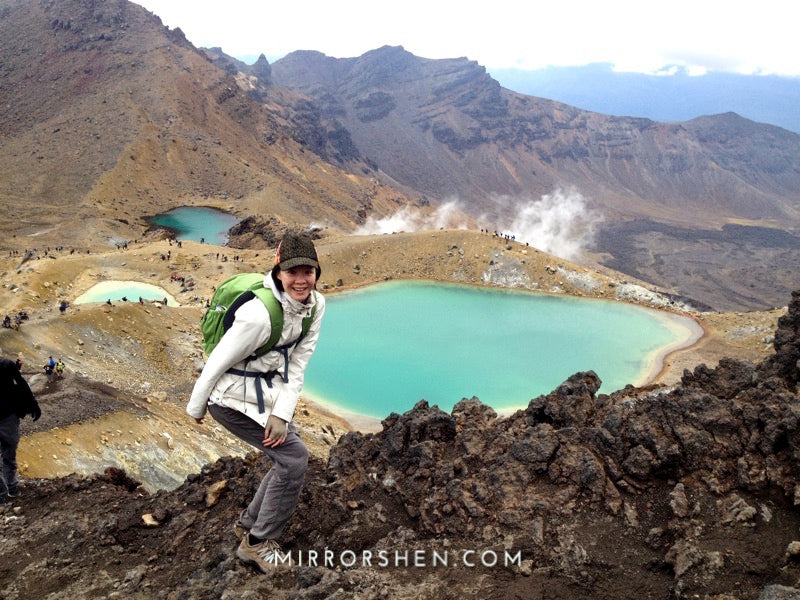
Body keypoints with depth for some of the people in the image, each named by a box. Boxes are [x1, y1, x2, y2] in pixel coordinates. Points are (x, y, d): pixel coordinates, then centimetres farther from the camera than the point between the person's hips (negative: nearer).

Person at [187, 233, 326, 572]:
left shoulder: (315, 304, -10)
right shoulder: (259, 314, -33)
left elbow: (298, 363, -7)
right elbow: (217, 362, -20)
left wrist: (282, 413, -15)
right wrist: (196, 407, -7)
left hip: (267, 392, 8)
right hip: (234, 399, -8)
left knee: (288, 458, 15)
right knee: (293, 457, -8)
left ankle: (249, 524, 36)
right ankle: (258, 543, 10)